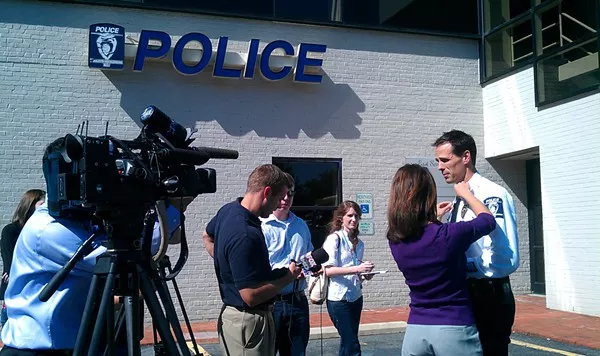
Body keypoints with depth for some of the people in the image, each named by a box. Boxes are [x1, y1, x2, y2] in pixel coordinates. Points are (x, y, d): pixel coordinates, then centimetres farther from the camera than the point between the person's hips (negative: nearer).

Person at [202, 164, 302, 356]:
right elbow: (251, 296, -27)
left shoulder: (228, 210, 1)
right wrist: (288, 277, -14)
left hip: (234, 314, 10)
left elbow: (208, 236, 23)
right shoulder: (245, 236, -29)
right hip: (248, 323, -10)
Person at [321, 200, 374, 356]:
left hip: (356, 297, 7)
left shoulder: (358, 244, 12)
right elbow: (327, 270, -18)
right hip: (339, 299, -7)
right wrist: (357, 269, -25)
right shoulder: (334, 238, -9)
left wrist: (364, 275, 1)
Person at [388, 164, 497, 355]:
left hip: (415, 330, 4)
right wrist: (465, 193, 16)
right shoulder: (449, 235, -18)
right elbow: (488, 220, 3)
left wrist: (433, 217, 32)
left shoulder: (395, 241, -4)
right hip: (454, 328, -4)